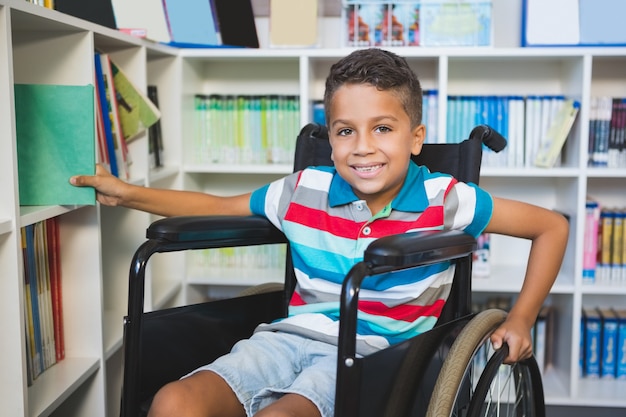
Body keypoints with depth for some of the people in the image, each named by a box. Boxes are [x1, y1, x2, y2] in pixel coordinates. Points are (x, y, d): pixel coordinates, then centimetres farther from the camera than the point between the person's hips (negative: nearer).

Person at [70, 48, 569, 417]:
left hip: (374, 352, -3)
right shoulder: (303, 192, 5)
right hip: (291, 336, 4)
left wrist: (521, 319, -1)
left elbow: (551, 226, 5)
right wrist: (128, 193, 15)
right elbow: (218, 207, 20)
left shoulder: (442, 200, -4)